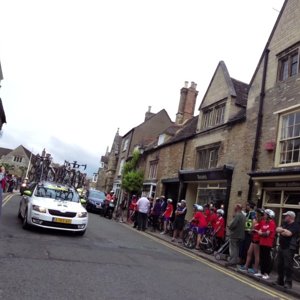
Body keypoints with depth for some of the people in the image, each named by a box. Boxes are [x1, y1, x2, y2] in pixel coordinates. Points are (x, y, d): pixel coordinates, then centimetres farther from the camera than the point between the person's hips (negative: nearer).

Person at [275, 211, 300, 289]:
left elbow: (288, 233, -23)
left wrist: (282, 230, -8)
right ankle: (280, 280, 22)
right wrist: (284, 230, -13)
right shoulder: (284, 224, 14)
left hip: (289, 248, -8)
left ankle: (288, 282, 2)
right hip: (281, 247, 8)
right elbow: (277, 229, 4)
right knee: (280, 265, 12)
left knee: (288, 266, -5)